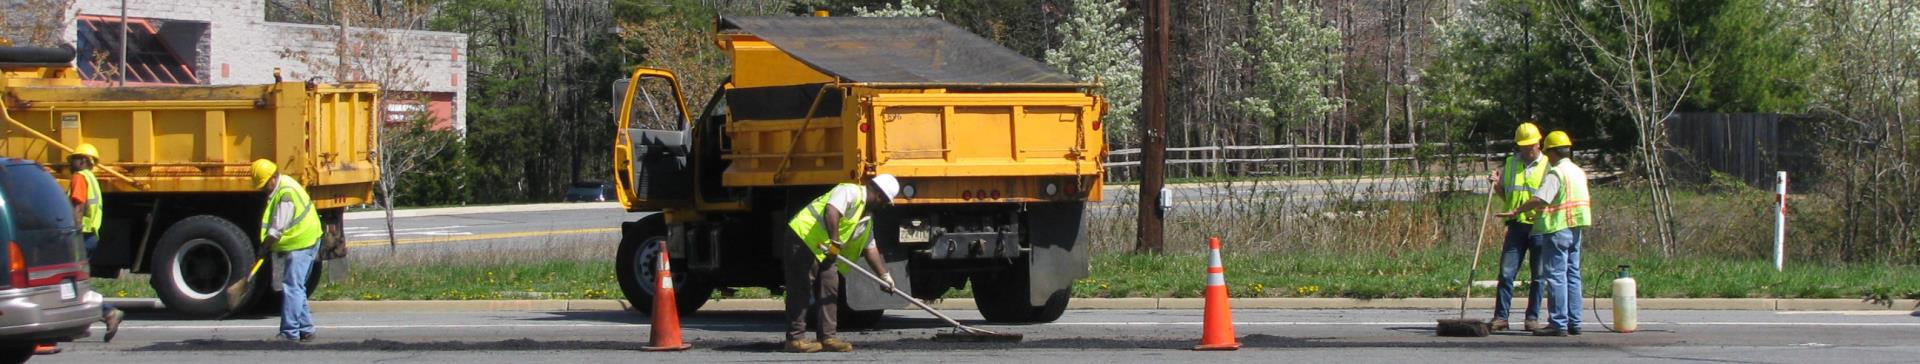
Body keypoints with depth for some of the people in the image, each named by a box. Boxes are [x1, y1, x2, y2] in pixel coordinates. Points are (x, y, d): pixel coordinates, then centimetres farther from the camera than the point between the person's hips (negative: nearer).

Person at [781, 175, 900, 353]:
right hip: (804, 237, -10)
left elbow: (870, 248, 21)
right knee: (801, 290, -8)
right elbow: (831, 212, -30)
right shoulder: (850, 192, -13)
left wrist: (884, 275, 17)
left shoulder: (866, 216, 17)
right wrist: (835, 242, -28)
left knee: (829, 289, 6)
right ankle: (795, 338, -7)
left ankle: (827, 337, 9)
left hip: (825, 251, 10)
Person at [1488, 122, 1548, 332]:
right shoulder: (1510, 165, 11)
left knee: (1538, 275, 2)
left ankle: (1533, 318, 9)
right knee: (1506, 272, -2)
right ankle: (1501, 317, 1)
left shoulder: (1548, 166, 2)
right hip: (1517, 225, 2)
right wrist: (1496, 185, 0)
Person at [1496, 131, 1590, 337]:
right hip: (1576, 228, 9)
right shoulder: (1578, 171, 16)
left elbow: (1540, 199, -25)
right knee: (1573, 275, 11)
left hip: (1558, 229, -9)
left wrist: (1515, 211, -22)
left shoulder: (1556, 173, -13)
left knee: (1556, 275, -7)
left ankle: (1558, 324, -10)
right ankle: (1574, 323, 12)